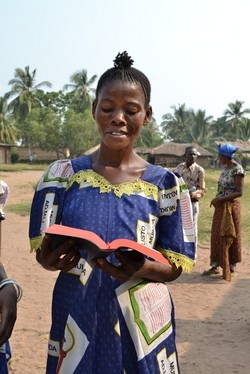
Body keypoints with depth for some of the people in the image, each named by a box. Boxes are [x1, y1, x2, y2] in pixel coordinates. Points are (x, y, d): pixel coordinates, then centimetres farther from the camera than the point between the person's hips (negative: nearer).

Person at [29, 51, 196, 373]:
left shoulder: (163, 184, -5)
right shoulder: (62, 174, -3)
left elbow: (176, 265, -2)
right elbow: (41, 249, 0)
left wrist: (141, 268, -24)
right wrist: (49, 260, -23)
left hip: (140, 324, 0)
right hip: (76, 321, 1)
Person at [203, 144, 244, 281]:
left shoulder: (237, 169, -15)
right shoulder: (225, 167, 9)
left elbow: (239, 192, -19)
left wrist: (220, 198, -20)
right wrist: (216, 200, -2)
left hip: (231, 207, -8)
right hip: (220, 207, 8)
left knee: (230, 236, 4)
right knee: (217, 235, 10)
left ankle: (232, 266, 18)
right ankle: (215, 265, 18)